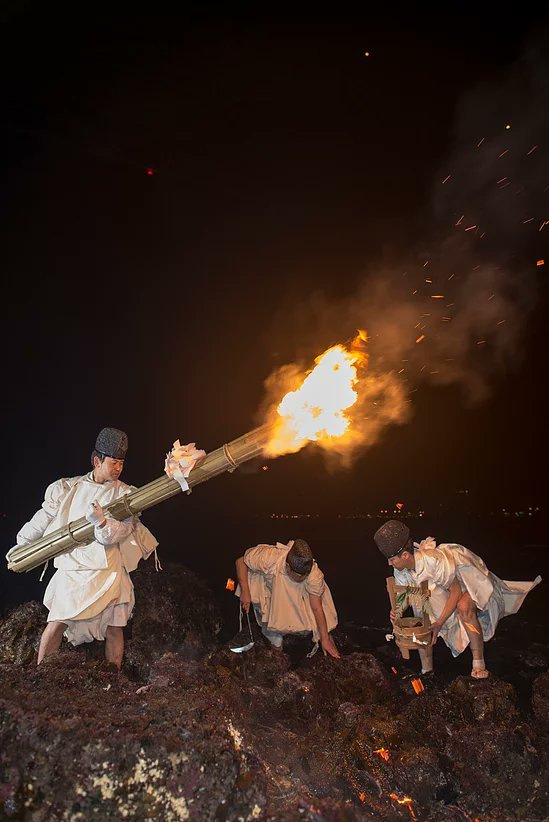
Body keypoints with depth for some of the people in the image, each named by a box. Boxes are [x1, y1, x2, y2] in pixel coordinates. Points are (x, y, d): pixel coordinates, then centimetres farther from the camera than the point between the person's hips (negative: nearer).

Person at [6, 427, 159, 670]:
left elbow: (122, 531, -9)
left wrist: (101, 522, -29)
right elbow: (44, 518, 17)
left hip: (109, 570, 0)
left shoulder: (126, 494, 2)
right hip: (73, 568, 1)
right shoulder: (68, 488, 6)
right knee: (56, 623, -3)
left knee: (114, 628, 1)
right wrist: (22, 543, 26)